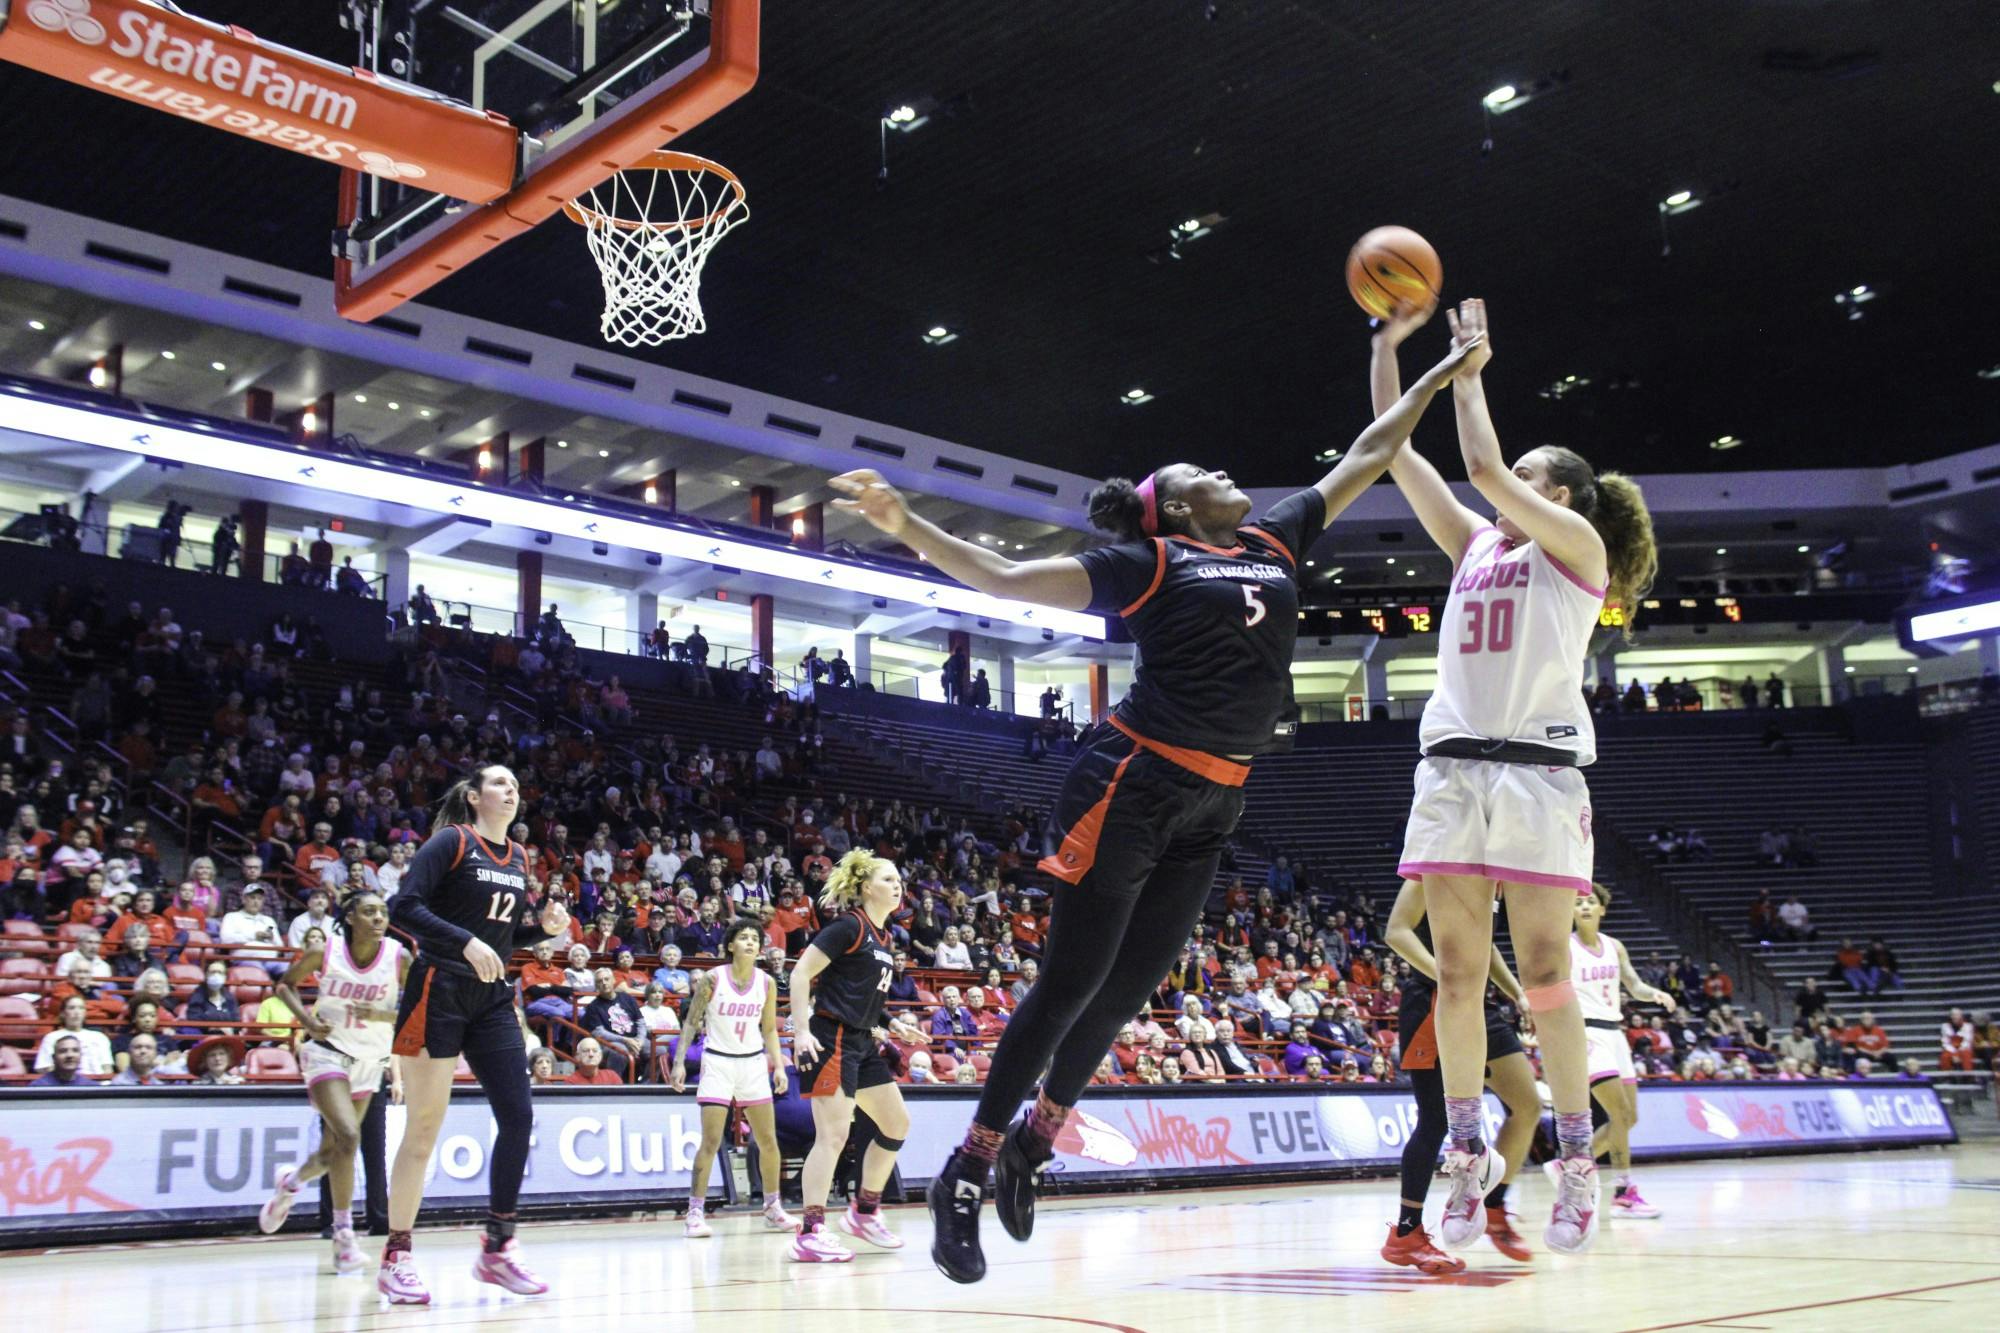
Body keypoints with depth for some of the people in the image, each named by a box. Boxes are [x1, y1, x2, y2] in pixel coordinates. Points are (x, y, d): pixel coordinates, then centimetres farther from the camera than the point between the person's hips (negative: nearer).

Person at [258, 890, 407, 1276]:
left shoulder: (400, 958, -13)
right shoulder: (325, 951, -14)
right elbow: (286, 984, 2)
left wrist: (381, 1015, -23)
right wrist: (306, 1017, -14)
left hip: (371, 1059, 3)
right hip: (328, 1051, -3)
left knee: (333, 1151, 13)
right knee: (348, 1135, -22)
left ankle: (290, 1182, 48)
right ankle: (343, 1237, -11)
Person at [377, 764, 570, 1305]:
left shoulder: (518, 857, 13)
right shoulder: (451, 841, -7)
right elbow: (403, 907, -16)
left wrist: (545, 924, 1)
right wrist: (467, 943, -25)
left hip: (492, 999, 7)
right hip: (439, 993, -6)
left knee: (517, 1118, -1)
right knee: (424, 1129, -3)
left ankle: (497, 1249, 10)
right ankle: (395, 1259, 8)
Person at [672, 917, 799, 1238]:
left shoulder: (767, 983, 1)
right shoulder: (712, 979, -9)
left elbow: (769, 1030, 10)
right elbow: (692, 1022, -4)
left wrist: (779, 1066, 1)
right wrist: (679, 1062, -12)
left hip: (753, 1064, 4)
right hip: (718, 1063, -4)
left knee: (768, 1139, 5)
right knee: (710, 1141, -9)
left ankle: (773, 1208, 18)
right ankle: (696, 1212, -1)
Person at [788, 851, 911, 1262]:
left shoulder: (883, 937, 15)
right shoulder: (848, 925, -11)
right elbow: (800, 974, -15)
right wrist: (801, 1031, -21)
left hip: (861, 1042, 10)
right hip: (831, 1039, -10)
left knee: (896, 1125, 13)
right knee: (833, 1135, -14)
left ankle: (864, 1212, 24)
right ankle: (810, 1234, -11)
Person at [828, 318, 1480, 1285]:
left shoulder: (1274, 543, 15)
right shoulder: (1150, 566, -2)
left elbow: (1365, 457, 24)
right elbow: (1005, 578, -7)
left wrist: (1442, 371, 28)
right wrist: (905, 528, -20)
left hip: (1210, 808, 6)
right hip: (1133, 786, -6)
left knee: (1128, 989, 11)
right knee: (1070, 985, -4)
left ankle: (1035, 1142, 28)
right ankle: (967, 1171, 7)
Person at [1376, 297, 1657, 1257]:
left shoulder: (1578, 546, 5)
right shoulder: (1474, 545, 21)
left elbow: (1483, 466, -8)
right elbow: (1396, 451, 17)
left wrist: (1468, 371, 4)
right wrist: (1389, 345, 13)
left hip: (1538, 768, -5)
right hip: (1452, 769, 5)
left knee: (1543, 972, -7)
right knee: (1457, 972, 2)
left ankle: (1577, 1167, 1)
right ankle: (1467, 1152, 8)